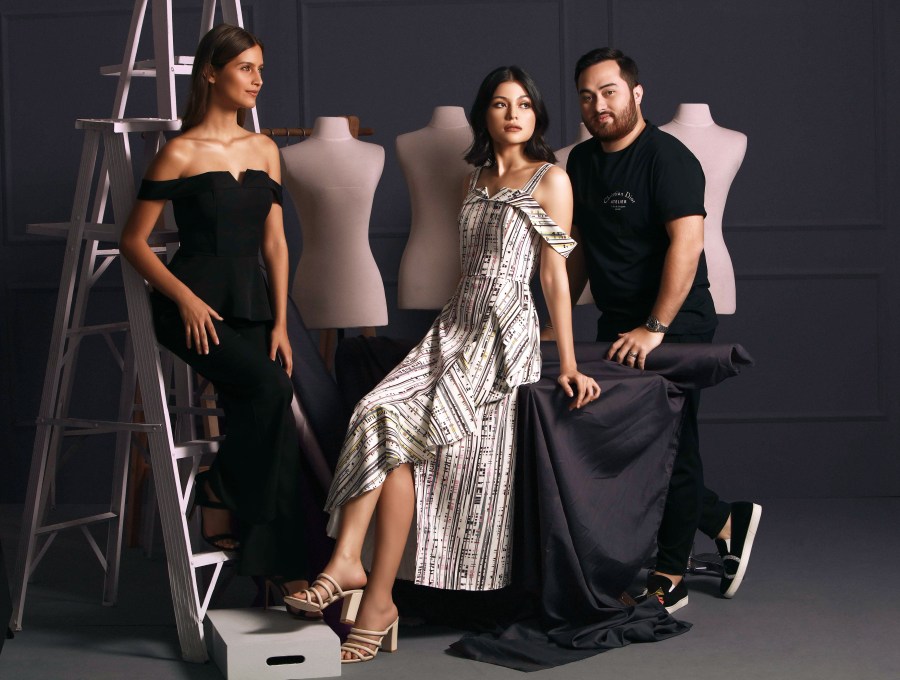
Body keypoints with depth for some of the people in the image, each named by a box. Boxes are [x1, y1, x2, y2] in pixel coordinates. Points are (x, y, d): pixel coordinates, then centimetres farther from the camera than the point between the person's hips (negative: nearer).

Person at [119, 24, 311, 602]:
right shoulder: (180, 154, -3)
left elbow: (275, 242, 13)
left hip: (252, 304, 5)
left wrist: (280, 322, 4)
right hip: (194, 307, -5)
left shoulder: (264, 150, 13)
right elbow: (134, 240, -2)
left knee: (262, 420, -12)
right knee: (270, 387, -27)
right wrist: (185, 299, -13)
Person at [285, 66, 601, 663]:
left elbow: (555, 276, -4)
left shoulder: (550, 180, 0)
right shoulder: (476, 180, 20)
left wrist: (568, 364, -8)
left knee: (397, 432, -21)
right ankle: (348, 562, -29)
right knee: (375, 413, -20)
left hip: (505, 334, -7)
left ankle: (376, 597, -18)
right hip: (456, 324, 7)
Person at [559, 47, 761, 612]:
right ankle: (727, 523, 26)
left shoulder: (667, 157, -13)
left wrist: (655, 329, -28)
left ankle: (669, 580, 8)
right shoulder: (582, 161, 11)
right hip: (617, 326, 8)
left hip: (674, 326, -8)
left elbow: (686, 242, -23)